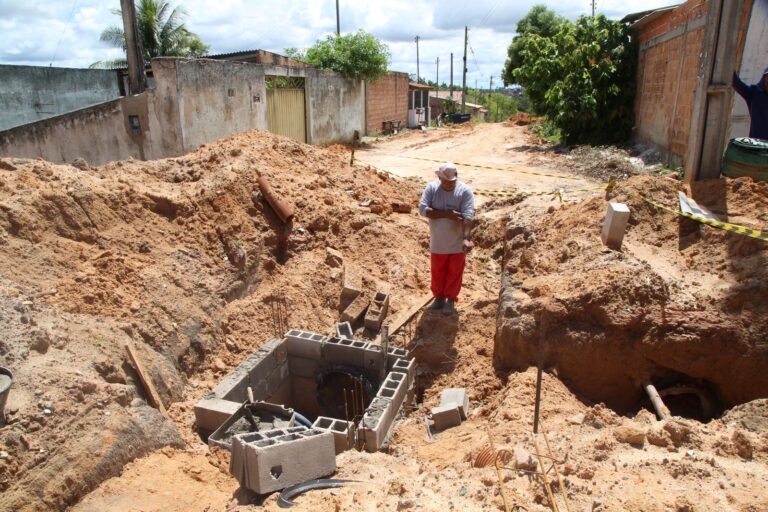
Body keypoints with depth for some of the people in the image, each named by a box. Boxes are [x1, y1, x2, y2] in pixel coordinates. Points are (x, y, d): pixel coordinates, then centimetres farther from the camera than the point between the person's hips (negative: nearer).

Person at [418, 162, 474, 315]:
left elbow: (468, 216, -25)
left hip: (457, 242, -2)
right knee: (437, 272, 17)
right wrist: (446, 214, -28)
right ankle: (439, 297, 36)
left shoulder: (465, 191, -16)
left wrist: (466, 238, -38)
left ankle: (451, 299, 32)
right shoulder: (431, 188, -11)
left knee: (454, 272, 13)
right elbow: (423, 209, -20)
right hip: (438, 242, 2)